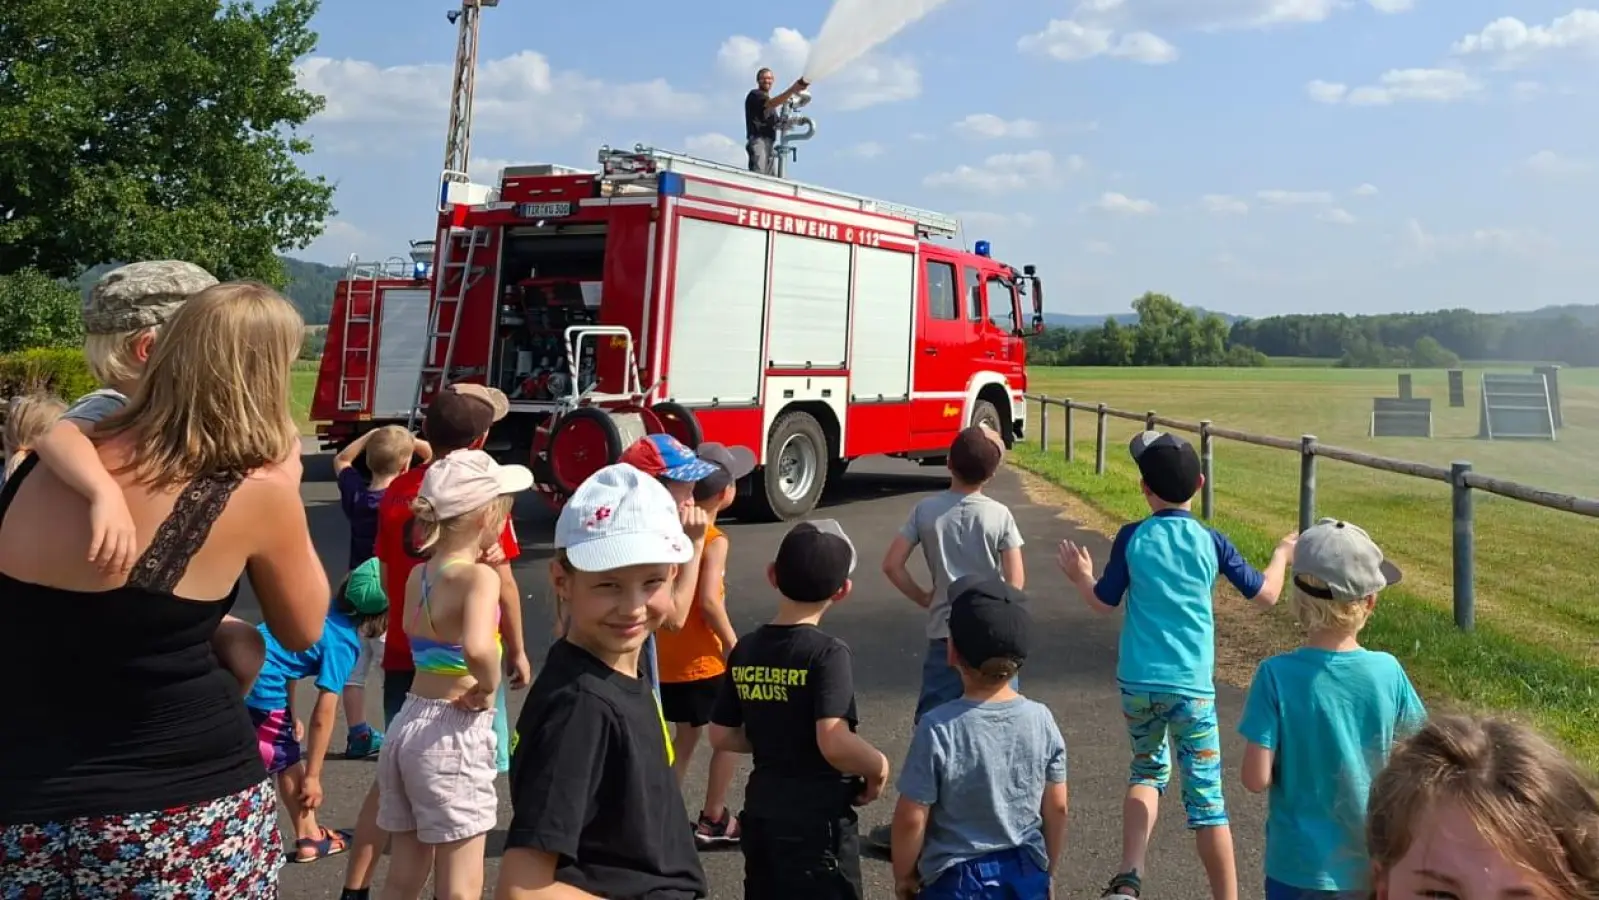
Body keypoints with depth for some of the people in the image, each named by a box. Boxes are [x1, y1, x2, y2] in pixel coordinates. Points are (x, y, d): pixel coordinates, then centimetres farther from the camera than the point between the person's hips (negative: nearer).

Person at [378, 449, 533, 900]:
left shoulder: (417, 575, 5)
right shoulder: (479, 576, -17)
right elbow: (477, 648, -37)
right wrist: (488, 689, -16)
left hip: (407, 722, 8)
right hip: (452, 733, -8)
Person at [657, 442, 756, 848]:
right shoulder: (714, 540, -17)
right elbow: (709, 601, -25)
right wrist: (735, 645, -15)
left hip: (667, 660, 7)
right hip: (703, 660, -7)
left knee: (685, 737, 20)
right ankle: (713, 821, 16)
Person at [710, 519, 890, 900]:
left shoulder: (745, 650, 1)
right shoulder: (827, 653, -18)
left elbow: (722, 736, 7)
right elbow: (835, 743, -28)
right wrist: (878, 766, -10)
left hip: (760, 813, 6)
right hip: (817, 821, -6)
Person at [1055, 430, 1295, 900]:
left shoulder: (1132, 538, -4)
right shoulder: (1212, 542, -3)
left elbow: (1104, 603, 4)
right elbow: (1266, 595, 6)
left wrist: (1081, 577, 24)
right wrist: (1282, 554, 24)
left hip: (1137, 683, 2)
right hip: (1191, 686, -1)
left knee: (1148, 770, 21)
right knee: (1206, 795, 6)